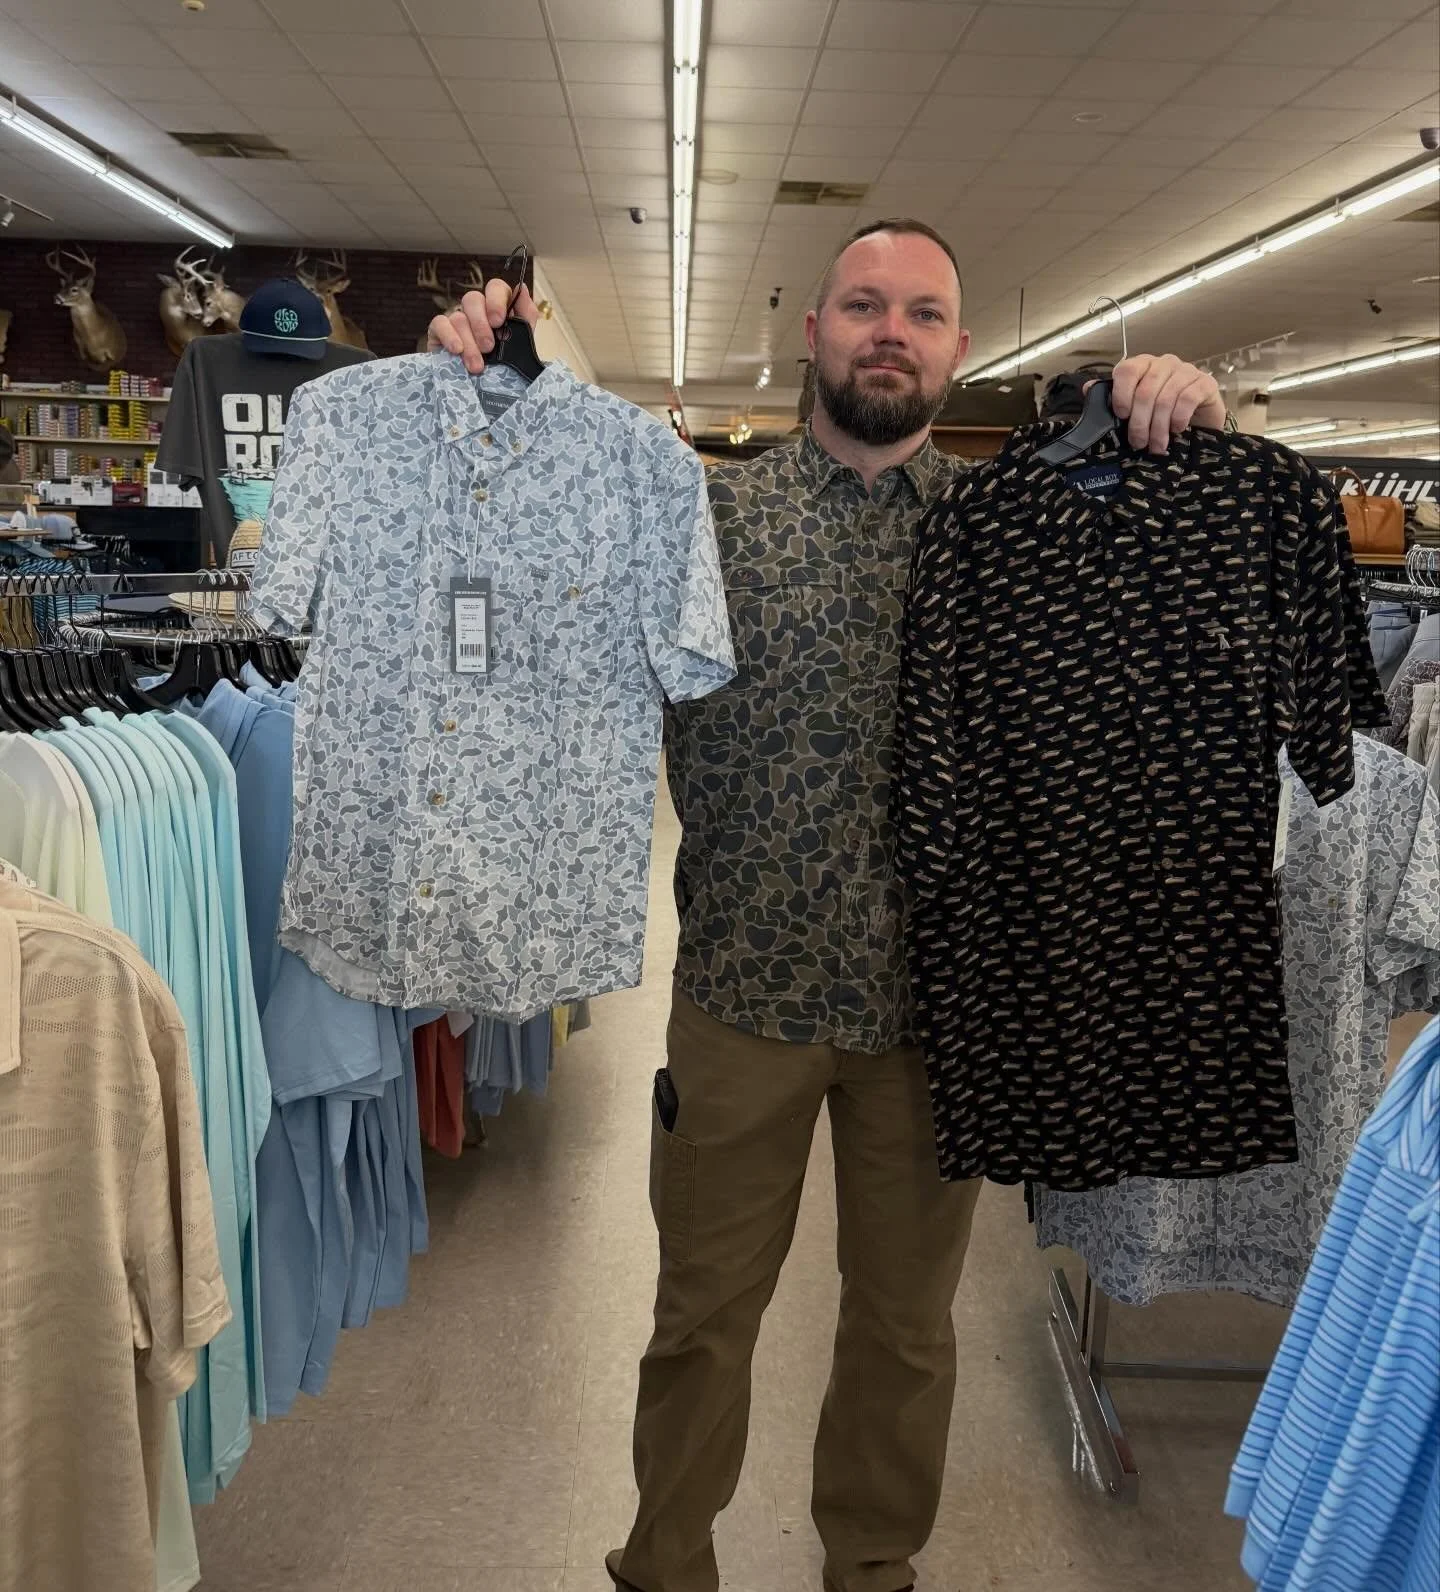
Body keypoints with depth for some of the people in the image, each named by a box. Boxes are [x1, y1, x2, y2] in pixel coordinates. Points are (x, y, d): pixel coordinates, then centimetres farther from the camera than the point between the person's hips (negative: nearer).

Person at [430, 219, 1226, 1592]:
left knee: (907, 1317, 19)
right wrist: (483, 391, -20)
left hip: (934, 1000, 2)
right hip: (743, 990, -1)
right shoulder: (708, 510, -2)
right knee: (703, 1309, 16)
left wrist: (1193, 430, -14)